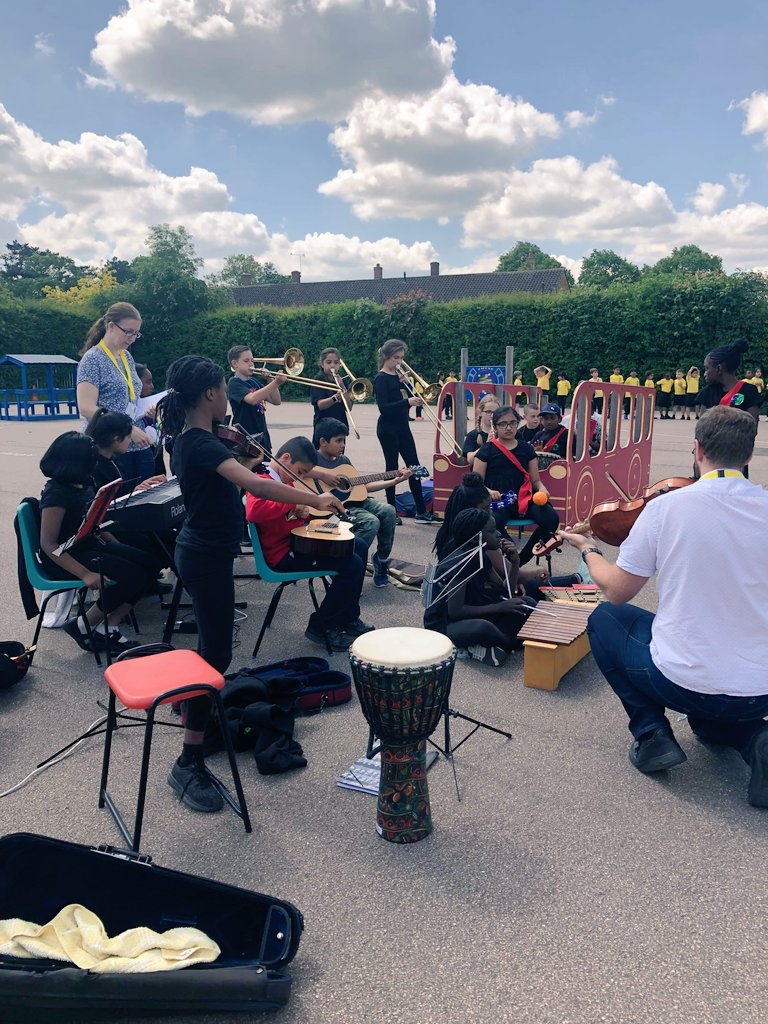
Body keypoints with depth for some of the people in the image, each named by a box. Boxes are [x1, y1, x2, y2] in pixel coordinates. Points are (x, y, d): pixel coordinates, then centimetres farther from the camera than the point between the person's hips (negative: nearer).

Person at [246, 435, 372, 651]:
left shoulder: (285, 481, 11)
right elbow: (254, 511, -41)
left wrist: (304, 510, 0)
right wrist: (294, 501, -34)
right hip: (284, 554, -11)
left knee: (359, 546, 16)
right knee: (352, 565, -19)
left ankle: (348, 619, 25)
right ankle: (320, 627, -1)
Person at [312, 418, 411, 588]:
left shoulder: (343, 460, 18)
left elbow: (361, 486, 20)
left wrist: (394, 481, 16)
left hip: (352, 500, 8)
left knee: (388, 511, -11)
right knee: (371, 522, -27)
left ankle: (381, 560, 8)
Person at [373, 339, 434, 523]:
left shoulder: (399, 375, 11)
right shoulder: (381, 378, -10)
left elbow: (408, 398, 12)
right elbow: (383, 407, -20)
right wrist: (407, 402, -28)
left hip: (402, 427, 7)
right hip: (387, 429, -7)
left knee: (414, 466, 4)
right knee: (392, 467, 0)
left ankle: (421, 512, 8)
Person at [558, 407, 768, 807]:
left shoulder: (666, 506, -13)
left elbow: (616, 591, -2)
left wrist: (589, 551, 17)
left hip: (684, 682, -4)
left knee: (604, 619, 22)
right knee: (710, 718, 40)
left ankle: (651, 733, 9)